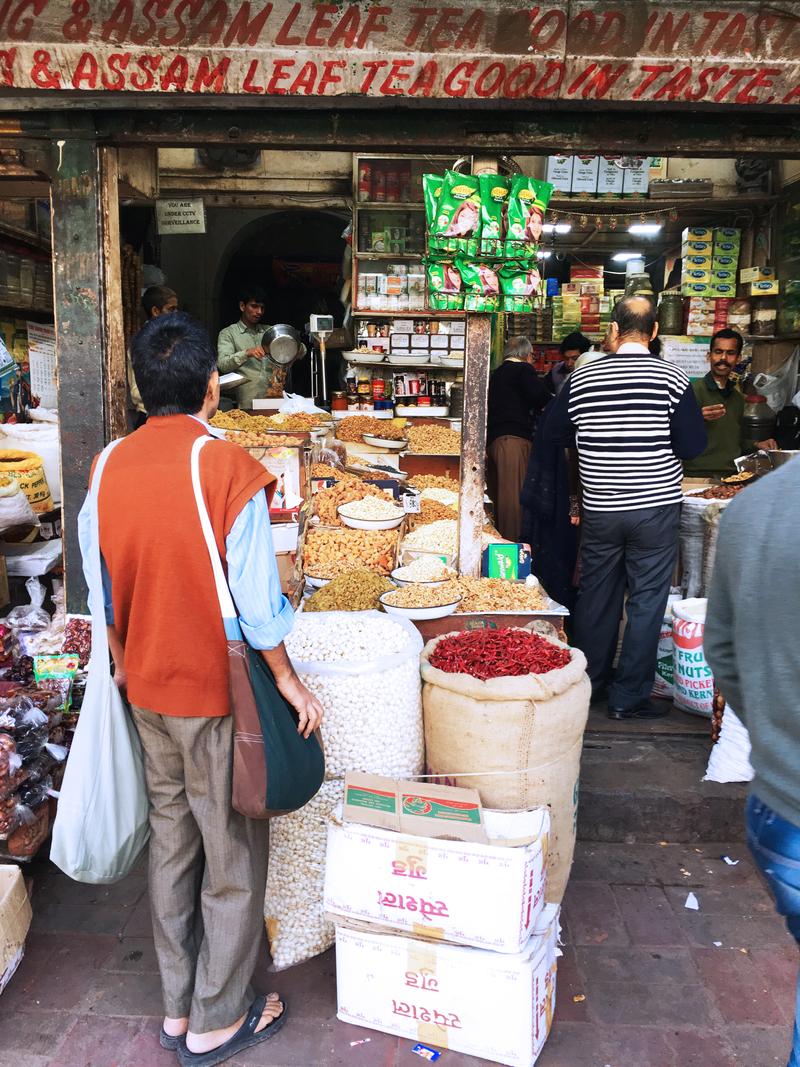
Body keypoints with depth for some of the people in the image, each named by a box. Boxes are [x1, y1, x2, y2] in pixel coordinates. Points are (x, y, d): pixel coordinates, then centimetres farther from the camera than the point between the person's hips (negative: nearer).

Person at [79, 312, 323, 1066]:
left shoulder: (109, 468, -2)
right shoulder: (227, 467, -20)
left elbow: (103, 591, 6)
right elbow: (255, 598, -19)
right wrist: (287, 679, -6)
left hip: (147, 690, 6)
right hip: (217, 692, -6)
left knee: (171, 844, 20)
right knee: (233, 859, 12)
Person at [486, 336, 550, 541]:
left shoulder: (496, 373, 25)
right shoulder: (523, 369, 0)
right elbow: (540, 396, -14)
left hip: (493, 438, 8)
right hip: (514, 438, -8)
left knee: (500, 493, 12)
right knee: (514, 494, -11)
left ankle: (501, 539, 18)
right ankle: (512, 541, -13)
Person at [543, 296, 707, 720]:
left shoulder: (581, 377, -2)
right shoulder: (672, 378, -9)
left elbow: (555, 433, 7)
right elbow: (693, 445, -9)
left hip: (599, 508, 3)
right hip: (656, 509, -2)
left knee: (595, 594, 16)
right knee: (646, 600, 6)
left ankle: (588, 683, 29)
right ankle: (628, 697, 12)